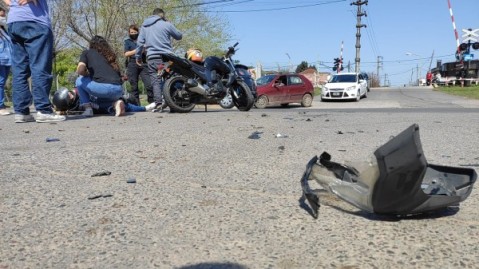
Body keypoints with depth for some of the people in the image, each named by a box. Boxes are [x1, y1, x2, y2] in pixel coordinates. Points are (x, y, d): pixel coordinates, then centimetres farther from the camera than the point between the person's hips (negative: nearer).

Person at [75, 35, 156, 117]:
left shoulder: (87, 52, 17)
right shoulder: (109, 56, 29)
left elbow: (80, 70, 1)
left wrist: (88, 75, 22)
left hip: (102, 87, -5)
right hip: (118, 91, 5)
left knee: (80, 80, 22)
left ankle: (88, 108, 6)